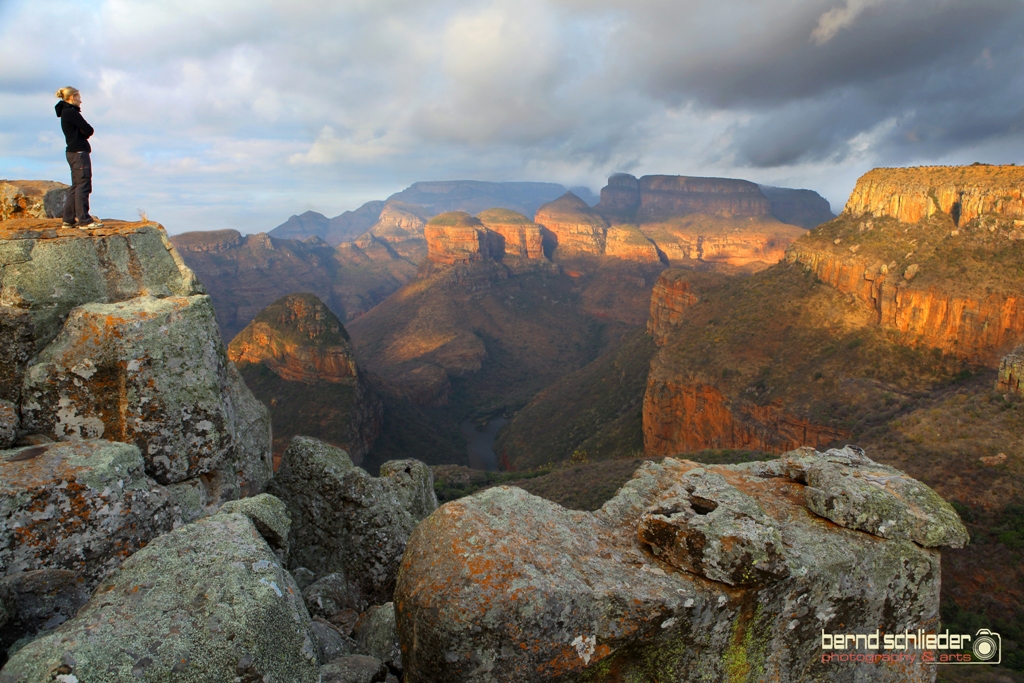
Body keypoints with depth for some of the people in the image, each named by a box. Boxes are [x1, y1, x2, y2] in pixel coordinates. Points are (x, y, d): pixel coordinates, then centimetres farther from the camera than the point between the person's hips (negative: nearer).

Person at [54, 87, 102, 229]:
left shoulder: (66, 112, 19)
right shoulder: (71, 112, -12)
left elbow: (82, 130, 14)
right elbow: (89, 130, -15)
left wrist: (84, 133, -6)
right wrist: (85, 132, 4)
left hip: (73, 152, 10)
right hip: (79, 152, -10)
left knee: (76, 186, 12)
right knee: (83, 185, -10)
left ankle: (69, 220, 14)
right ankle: (84, 220, -12)